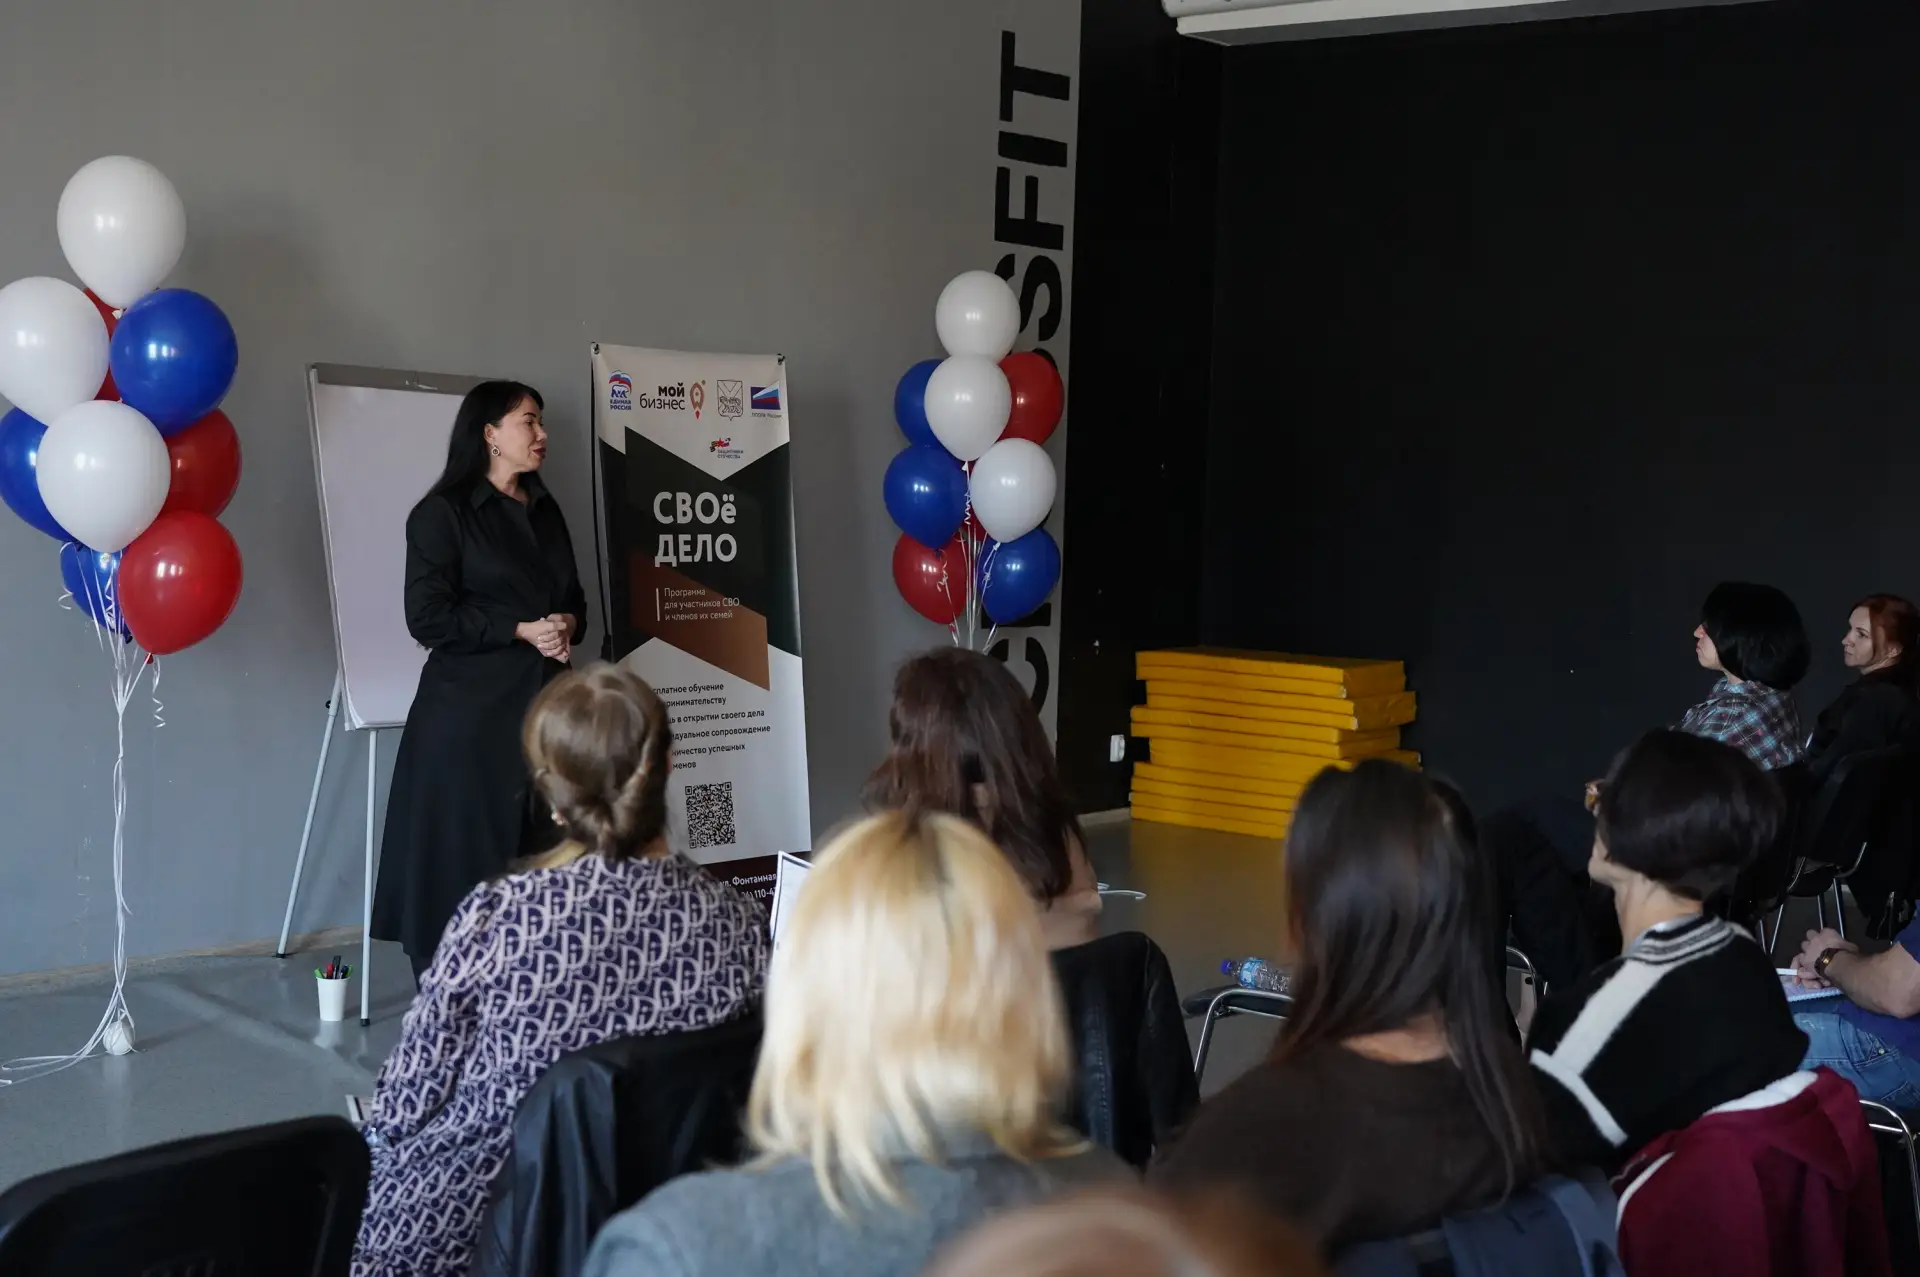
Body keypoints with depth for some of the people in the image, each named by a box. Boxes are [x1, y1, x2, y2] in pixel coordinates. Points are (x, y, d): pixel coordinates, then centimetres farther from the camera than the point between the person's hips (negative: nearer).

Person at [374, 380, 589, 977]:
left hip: (542, 701, 6)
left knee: (542, 854, 3)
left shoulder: (545, 511, 15)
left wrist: (567, 626, -2)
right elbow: (428, 616, -11)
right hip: (470, 710, -6)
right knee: (465, 854, -3)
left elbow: (573, 598, 21)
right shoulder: (443, 513, -5)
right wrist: (522, 630, -14)